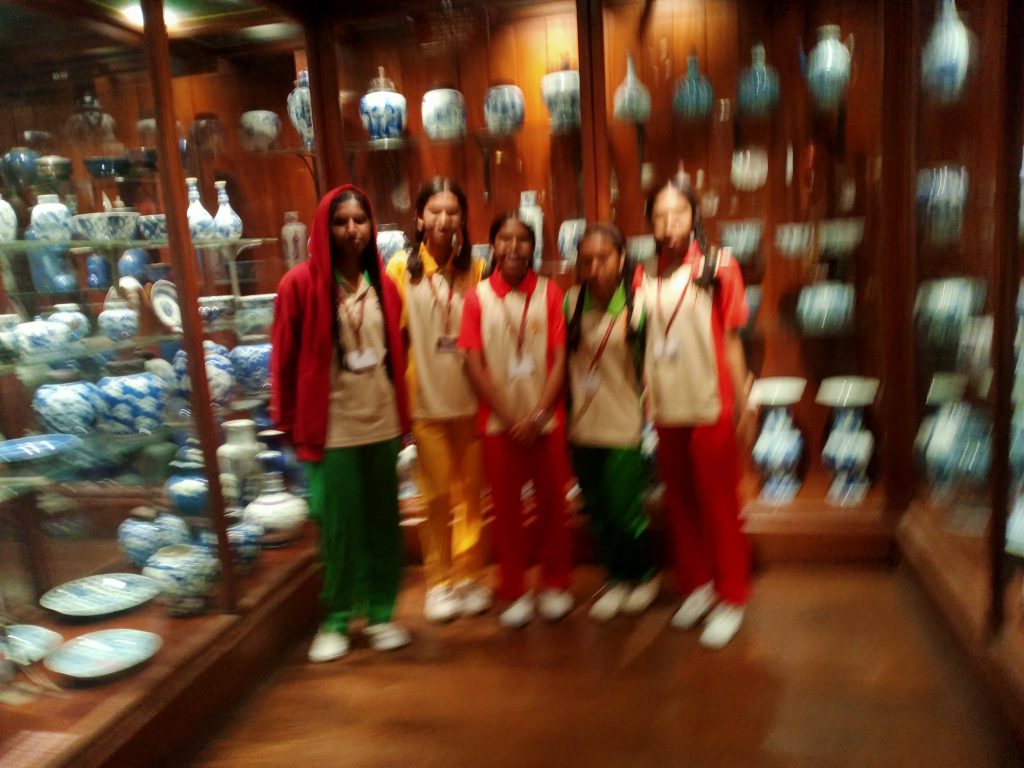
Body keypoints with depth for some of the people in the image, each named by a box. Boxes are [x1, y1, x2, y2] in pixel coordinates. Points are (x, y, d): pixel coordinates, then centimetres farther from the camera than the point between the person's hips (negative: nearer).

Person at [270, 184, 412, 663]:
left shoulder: (382, 283, 5)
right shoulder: (302, 283, -7)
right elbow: (285, 359, -4)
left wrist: (401, 412, 8)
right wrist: (292, 424, -4)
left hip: (382, 422, 4)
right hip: (333, 427, -4)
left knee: (384, 523, 11)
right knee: (339, 528, 5)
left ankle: (380, 614, 28)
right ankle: (336, 621, 24)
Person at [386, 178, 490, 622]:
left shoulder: (475, 269, 1)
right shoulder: (402, 267, -5)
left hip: (471, 398, 2)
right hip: (425, 400, -1)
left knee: (471, 490, 11)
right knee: (436, 494, 9)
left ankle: (470, 575, 27)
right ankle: (439, 581, 26)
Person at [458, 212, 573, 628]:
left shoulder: (549, 293, -1)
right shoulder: (478, 297, -2)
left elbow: (559, 360, -4)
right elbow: (474, 364, -5)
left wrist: (538, 415, -12)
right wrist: (510, 418, -10)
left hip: (546, 419, 0)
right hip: (498, 421, 0)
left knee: (552, 504, 10)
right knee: (506, 508, 8)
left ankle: (555, 585, 27)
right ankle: (515, 592, 23)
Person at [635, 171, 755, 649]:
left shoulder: (718, 266, -6)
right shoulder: (646, 275, 5)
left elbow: (731, 340, -4)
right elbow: (645, 343, 8)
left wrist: (742, 405, -4)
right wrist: (647, 400, 5)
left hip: (710, 407, -4)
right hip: (666, 408, 4)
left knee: (719, 506, 6)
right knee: (680, 503, 14)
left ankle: (730, 599, 21)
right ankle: (696, 586, 32)